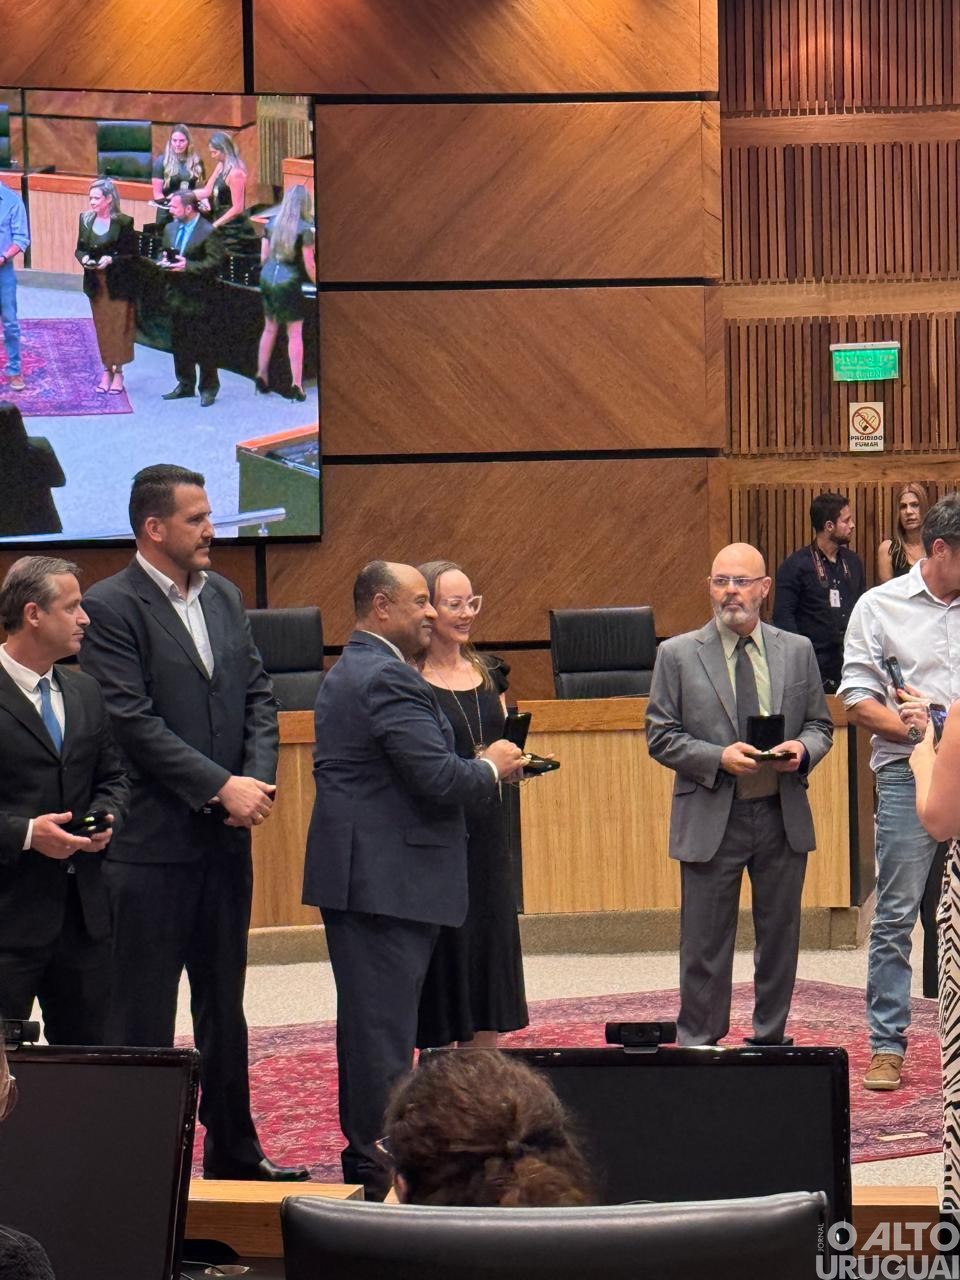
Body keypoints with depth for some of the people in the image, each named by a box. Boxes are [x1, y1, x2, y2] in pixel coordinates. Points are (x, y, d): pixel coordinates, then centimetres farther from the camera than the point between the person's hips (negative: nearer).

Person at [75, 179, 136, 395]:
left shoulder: (124, 222, -12)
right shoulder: (86, 219, 2)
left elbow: (132, 254, -9)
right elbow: (80, 248, 11)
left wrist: (111, 260, -22)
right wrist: (83, 258, -11)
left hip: (118, 284, -4)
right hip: (96, 284, 4)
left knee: (119, 327, 0)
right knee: (102, 327, 10)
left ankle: (118, 372, 9)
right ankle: (107, 371, 19)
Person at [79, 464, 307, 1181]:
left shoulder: (224, 596, 12)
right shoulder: (111, 606, -11)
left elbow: (258, 694, 12)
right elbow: (134, 722, -17)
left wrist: (259, 778, -5)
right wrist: (221, 787, -17)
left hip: (228, 836, 7)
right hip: (153, 842, -7)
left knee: (225, 1007, 15)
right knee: (143, 1015, 1)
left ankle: (235, 1151, 25)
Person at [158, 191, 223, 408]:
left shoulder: (207, 232, -12)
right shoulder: (170, 229, 10)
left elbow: (215, 262, -16)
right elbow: (163, 254, 21)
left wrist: (188, 266, -23)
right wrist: (164, 262, -2)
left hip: (197, 297, -7)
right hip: (175, 294, 7)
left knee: (202, 344, -1)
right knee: (179, 342, 14)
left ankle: (209, 388, 9)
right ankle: (185, 385, 25)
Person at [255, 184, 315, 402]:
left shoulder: (271, 224, 3)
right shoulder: (304, 229, -13)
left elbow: (263, 257, 9)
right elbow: (309, 265, -12)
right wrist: (318, 284, 2)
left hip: (267, 280, 5)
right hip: (289, 283, -5)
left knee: (269, 329, 19)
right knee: (295, 334, 2)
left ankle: (261, 376, 20)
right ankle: (296, 386, 2)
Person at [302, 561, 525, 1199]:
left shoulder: (345, 673, 17)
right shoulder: (390, 679, -17)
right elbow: (439, 778, -23)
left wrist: (480, 767, 14)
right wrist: (492, 766, -4)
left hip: (352, 874, 11)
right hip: (389, 878, -11)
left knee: (367, 1020, 17)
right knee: (386, 1028, -7)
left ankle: (363, 1151, 24)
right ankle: (380, 1165, -3)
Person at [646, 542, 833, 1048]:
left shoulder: (798, 651, 6)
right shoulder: (678, 655, -1)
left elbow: (820, 724, 12)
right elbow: (661, 736, -2)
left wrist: (803, 749, -11)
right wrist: (718, 758, -17)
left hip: (783, 815, 3)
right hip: (711, 818, -3)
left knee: (780, 938, 11)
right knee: (705, 945, 2)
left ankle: (771, 1041, 24)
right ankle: (697, 1045, 11)